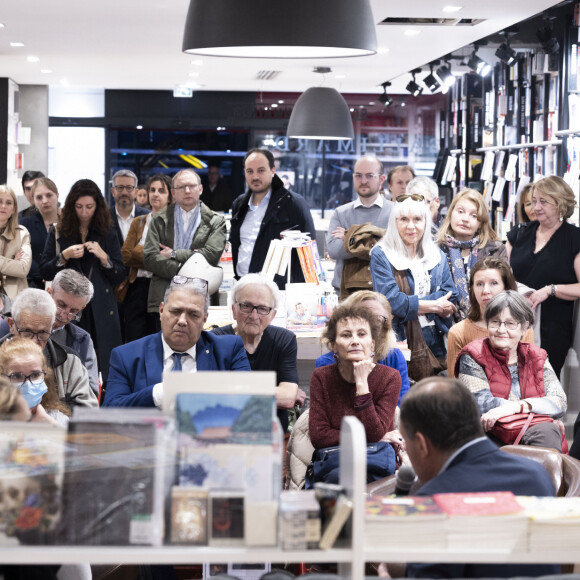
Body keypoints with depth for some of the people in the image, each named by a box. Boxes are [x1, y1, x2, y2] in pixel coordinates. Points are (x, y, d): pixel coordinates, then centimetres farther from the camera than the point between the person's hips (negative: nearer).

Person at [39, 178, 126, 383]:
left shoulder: (107, 234, 8)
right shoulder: (58, 232, 7)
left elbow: (120, 276, 4)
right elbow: (45, 272, 4)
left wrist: (103, 257, -12)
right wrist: (64, 256, -12)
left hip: (101, 311, 0)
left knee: (104, 365, -3)